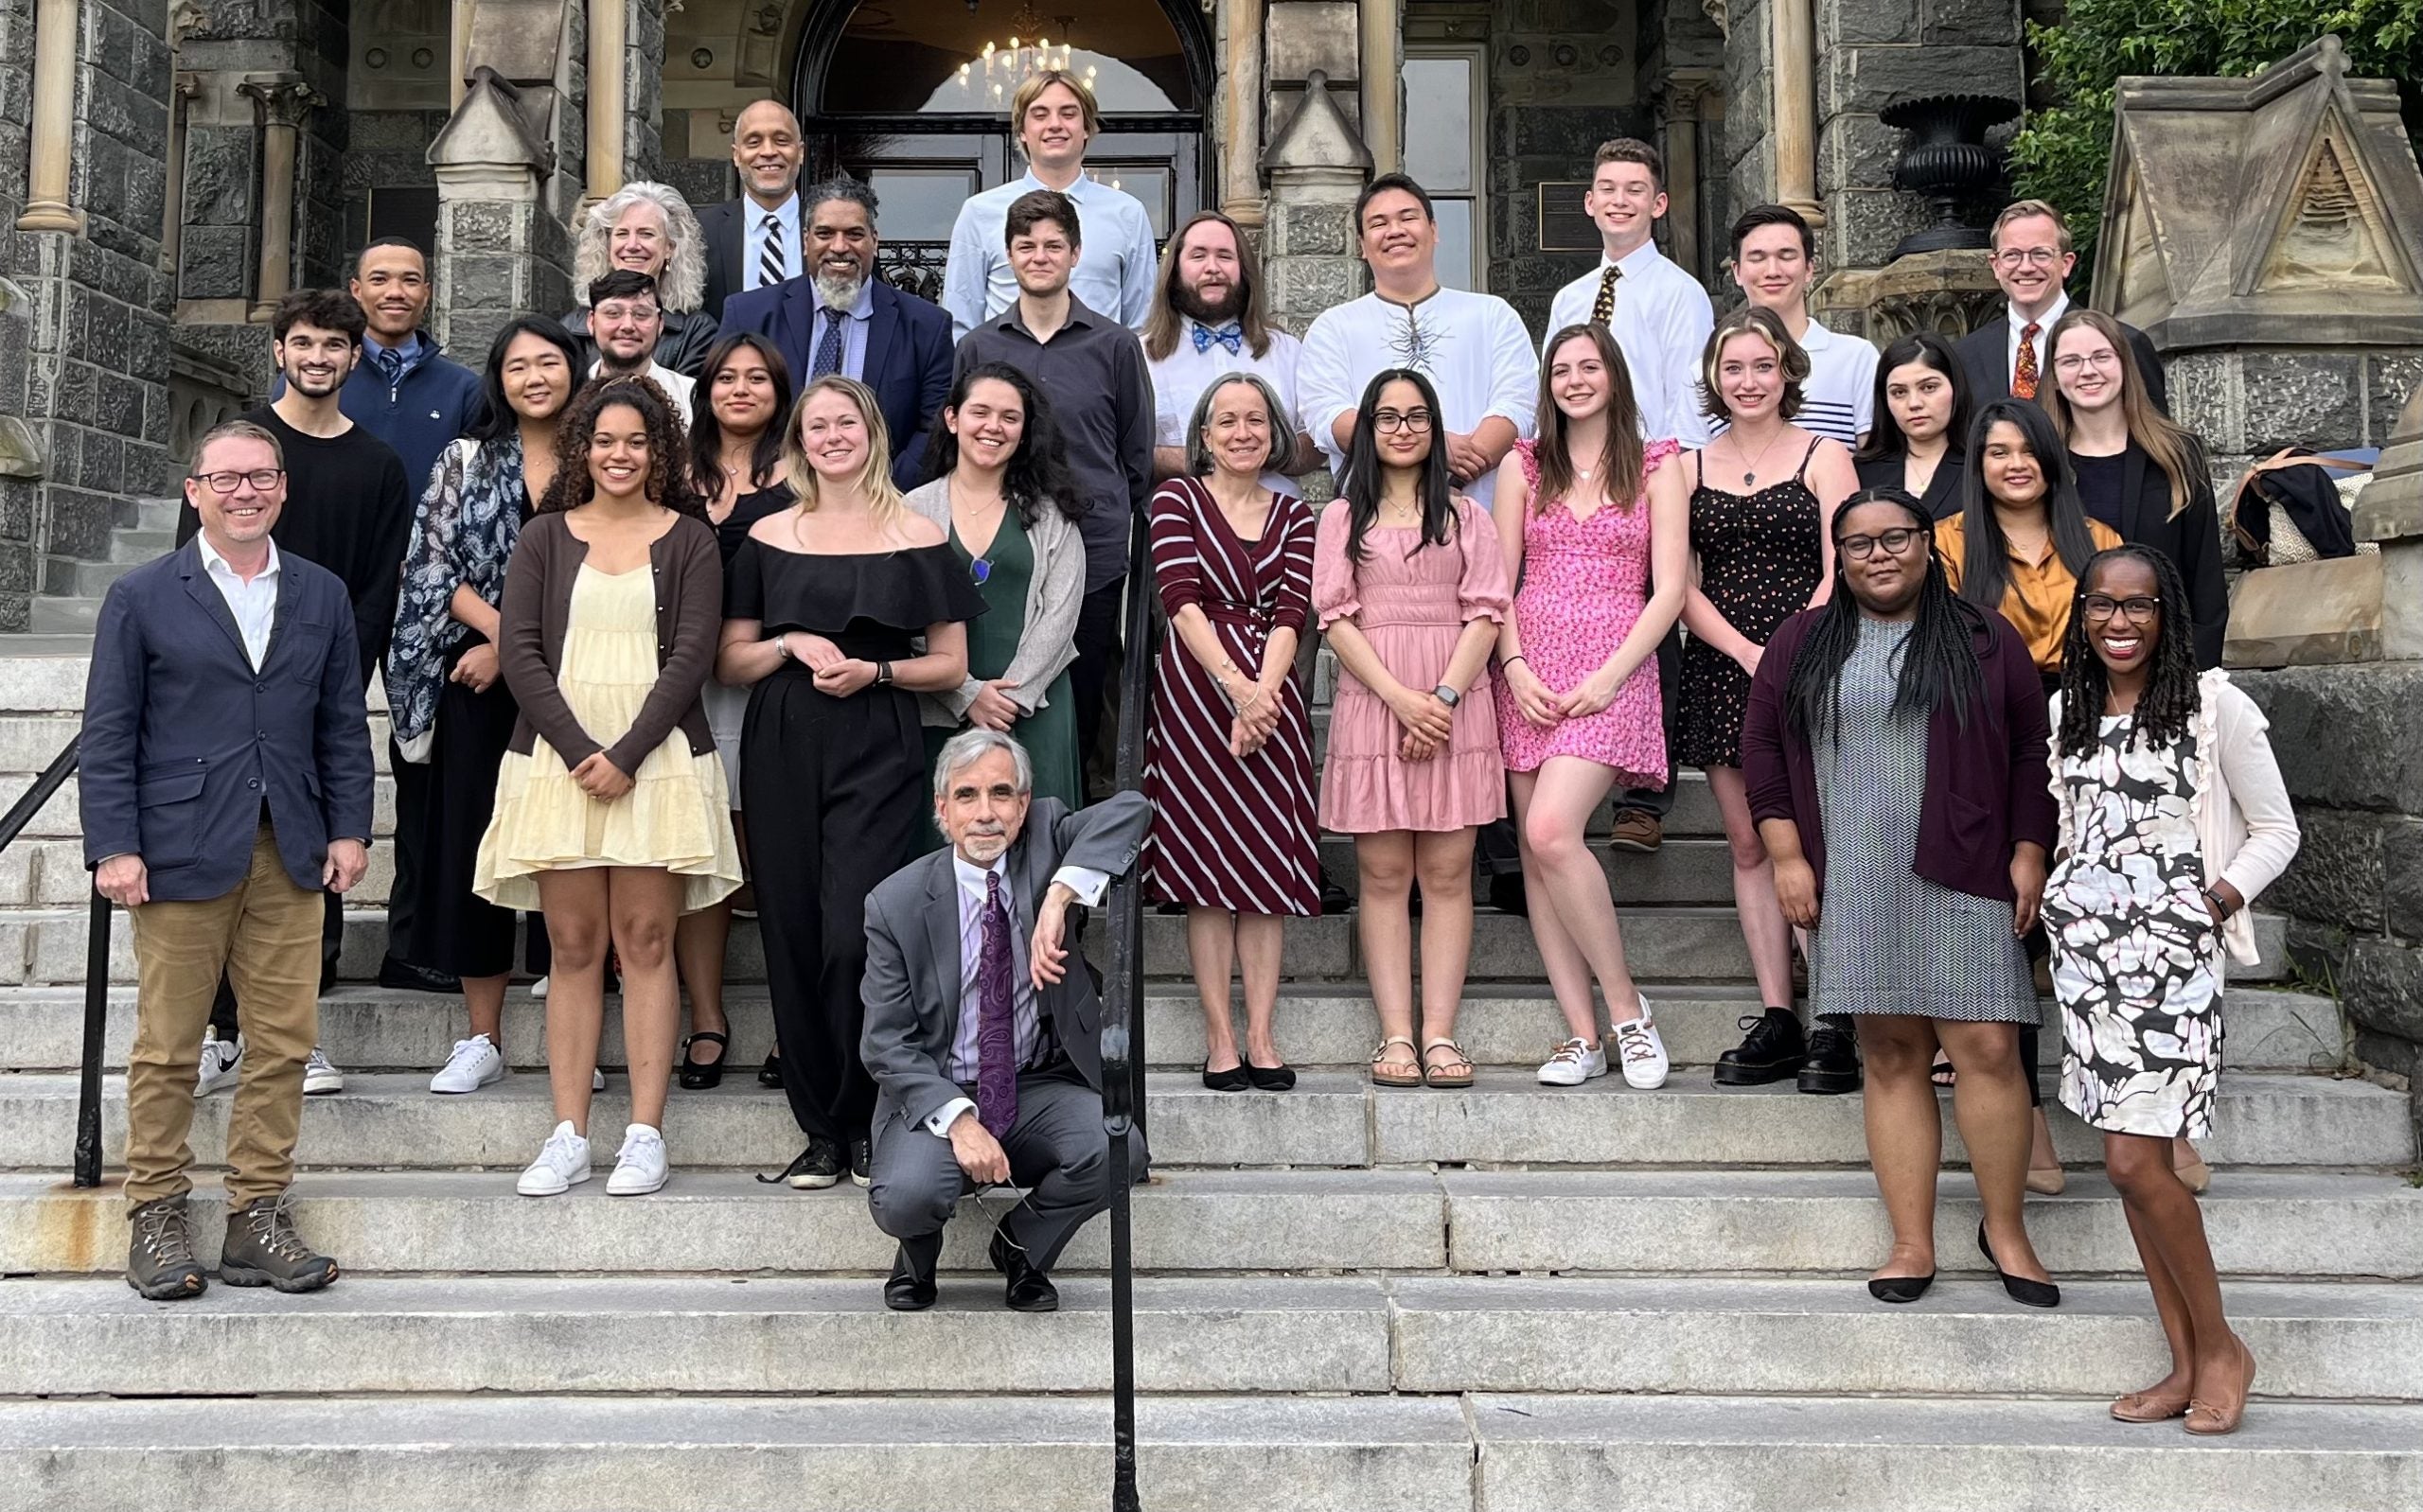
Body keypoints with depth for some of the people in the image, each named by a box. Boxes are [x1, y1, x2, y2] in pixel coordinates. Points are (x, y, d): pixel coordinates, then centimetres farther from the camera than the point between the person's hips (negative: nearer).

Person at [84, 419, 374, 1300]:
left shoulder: (322, 596, 13)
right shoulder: (142, 597, 4)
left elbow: (343, 725, 13)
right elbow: (109, 733, 0)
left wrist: (349, 829, 5)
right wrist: (114, 847, -7)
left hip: (290, 857, 3)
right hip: (182, 854, -3)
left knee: (284, 1044, 3)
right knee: (167, 1048, 3)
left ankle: (256, 1216, 14)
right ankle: (156, 1217, 15)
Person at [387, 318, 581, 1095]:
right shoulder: (467, 460, 8)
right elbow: (433, 566, 3)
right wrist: (501, 627, -11)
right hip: (478, 685, 1)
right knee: (472, 842, 2)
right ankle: (482, 1038, 11)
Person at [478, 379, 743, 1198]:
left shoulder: (689, 539, 7)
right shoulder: (544, 537, 11)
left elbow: (691, 655, -1)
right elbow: (519, 653, 3)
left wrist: (626, 754, -11)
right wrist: (580, 750, -9)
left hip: (657, 756, -1)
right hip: (558, 756, 1)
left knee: (646, 940, -2)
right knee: (573, 946, 1)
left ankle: (645, 1134, 1)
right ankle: (569, 1137, 4)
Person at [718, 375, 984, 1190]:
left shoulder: (915, 536, 5)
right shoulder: (768, 537, 12)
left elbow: (950, 665, 6)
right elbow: (730, 661, 12)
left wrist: (874, 671, -11)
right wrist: (791, 644, -7)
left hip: (877, 751, -3)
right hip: (782, 750, 3)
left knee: (853, 940, -13)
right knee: (794, 942, 2)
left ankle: (864, 1125, 4)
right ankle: (820, 1130, 12)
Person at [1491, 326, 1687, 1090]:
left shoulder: (1656, 468, 6)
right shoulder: (1524, 466, 14)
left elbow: (1669, 589, 0)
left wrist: (1608, 678, -10)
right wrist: (1516, 668, -5)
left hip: (1612, 672, -4)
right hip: (1530, 674, 4)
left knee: (1551, 832, -22)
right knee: (1535, 852, -2)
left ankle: (1626, 1006, -6)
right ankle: (1582, 1034, 4)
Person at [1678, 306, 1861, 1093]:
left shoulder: (1824, 457, 6)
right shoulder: (1687, 468, 12)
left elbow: (1840, 577, -2)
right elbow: (1681, 587, 5)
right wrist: (1748, 653, -9)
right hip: (1721, 669, 3)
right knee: (1749, 846, 3)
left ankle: (1835, 1024, -5)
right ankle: (1776, 1020, 7)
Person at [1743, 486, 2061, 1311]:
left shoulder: (1985, 639, 9)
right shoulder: (1802, 643, 11)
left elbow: (2032, 750, 8)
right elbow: (1763, 749, 9)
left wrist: (2028, 853, 1)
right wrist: (1788, 856, 1)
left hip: (1962, 876, -1)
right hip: (1852, 886, 1)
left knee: (1987, 1049, -6)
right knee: (1890, 1056, 3)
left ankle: (2005, 1229, 12)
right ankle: (1912, 1243, 9)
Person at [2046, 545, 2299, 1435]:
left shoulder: (2214, 706, -4)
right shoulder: (2067, 711, 12)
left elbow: (2276, 831, -1)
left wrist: (2215, 903, -12)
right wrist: (2053, 903, 7)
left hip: (2171, 949, -6)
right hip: (2085, 945, 6)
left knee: (2135, 1161, -11)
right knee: (2125, 1161, 5)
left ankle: (2221, 1346, 9)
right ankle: (2187, 1363, 14)